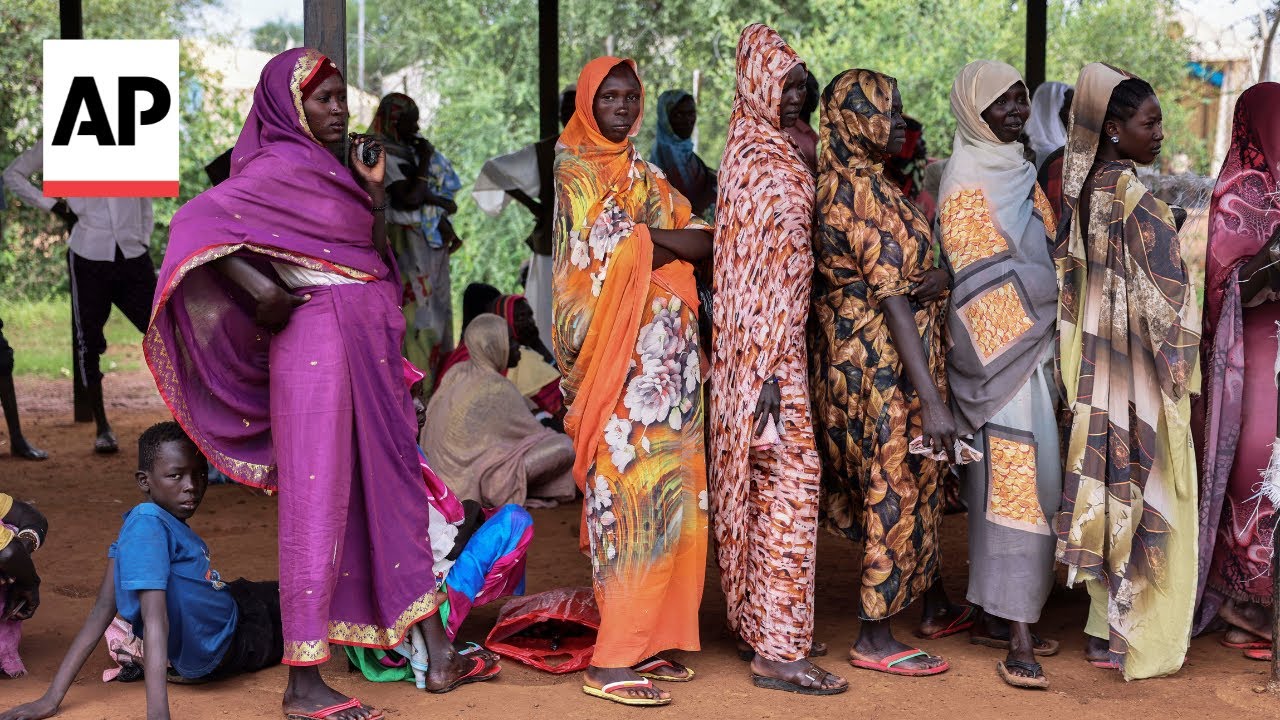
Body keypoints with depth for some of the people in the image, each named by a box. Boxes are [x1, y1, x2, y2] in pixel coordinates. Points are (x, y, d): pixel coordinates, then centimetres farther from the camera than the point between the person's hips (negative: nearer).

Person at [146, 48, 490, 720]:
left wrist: (373, 189, 12)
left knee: (396, 490, 11)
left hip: (370, 348, 9)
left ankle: (438, 655, 19)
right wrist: (262, 288, -24)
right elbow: (195, 221, -19)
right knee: (317, 500, -7)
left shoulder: (333, 168, 17)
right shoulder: (281, 167, -8)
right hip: (317, 343, -9)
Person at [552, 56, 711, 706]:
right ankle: (609, 663, -8)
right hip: (616, 353, -7)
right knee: (626, 496, -11)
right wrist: (666, 240, -2)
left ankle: (644, 642, 13)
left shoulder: (645, 176, 20)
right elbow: (611, 247, -13)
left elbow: (703, 242, 9)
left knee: (670, 496, 5)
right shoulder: (569, 170, -1)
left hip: (667, 353, 7)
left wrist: (639, 236, -7)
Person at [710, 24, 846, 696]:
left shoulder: (756, 146, 15)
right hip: (767, 348, -10)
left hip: (763, 346, 10)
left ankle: (756, 626, 23)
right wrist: (770, 370, -22)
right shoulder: (764, 160, -15)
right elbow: (764, 271, -20)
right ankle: (778, 650, -4)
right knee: (788, 480, -7)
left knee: (759, 482, 14)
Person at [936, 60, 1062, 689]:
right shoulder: (967, 181, -10)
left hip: (1032, 346, 8)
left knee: (1006, 484, 10)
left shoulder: (1016, 171, 17)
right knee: (1015, 482, -11)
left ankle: (995, 619, 18)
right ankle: (1017, 640, -9)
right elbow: (989, 277, -16)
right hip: (1000, 350, -8)